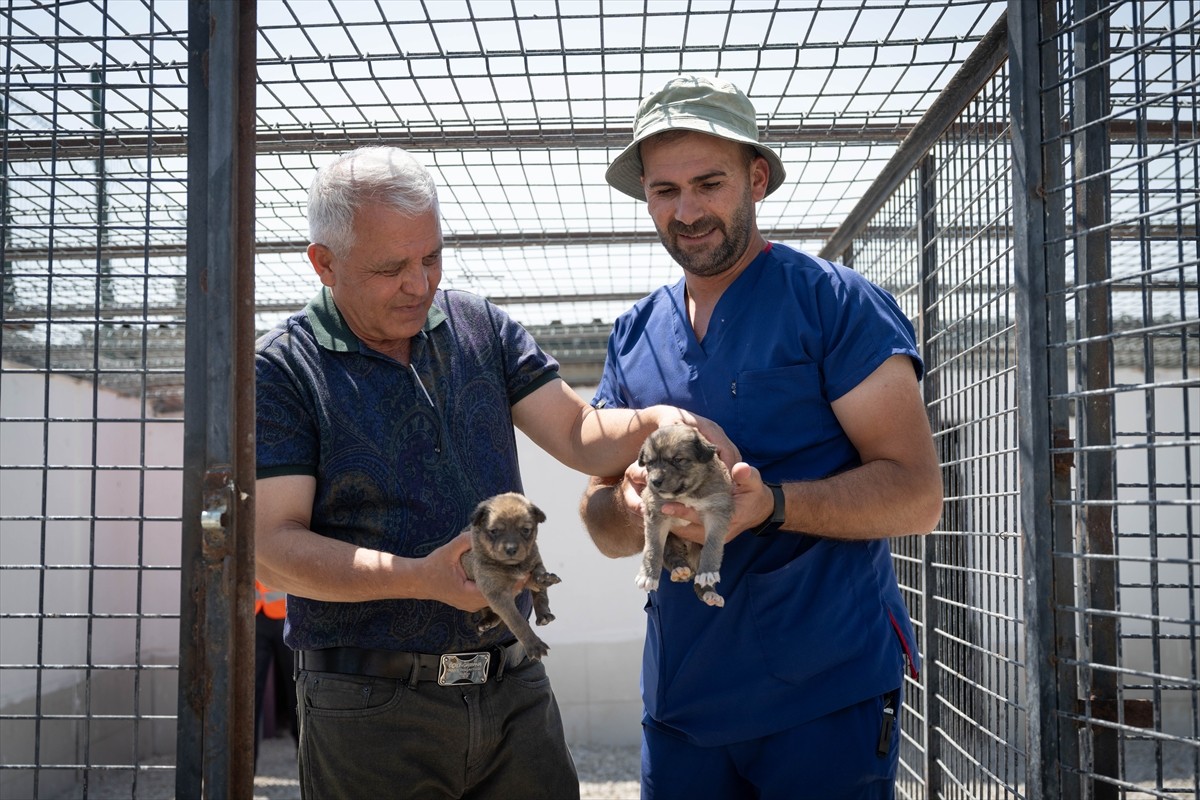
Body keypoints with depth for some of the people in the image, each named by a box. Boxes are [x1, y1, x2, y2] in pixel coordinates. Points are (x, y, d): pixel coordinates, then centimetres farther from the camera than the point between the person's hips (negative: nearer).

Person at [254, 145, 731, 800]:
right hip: (370, 708, -3)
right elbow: (271, 548, -12)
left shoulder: (482, 327, 8)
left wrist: (658, 422, -17)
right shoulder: (280, 370, -6)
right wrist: (418, 579, -25)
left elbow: (579, 436, 5)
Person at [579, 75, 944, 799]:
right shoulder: (634, 336, 8)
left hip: (827, 693, -4)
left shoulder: (837, 304, -7)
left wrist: (769, 504, -28)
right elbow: (605, 529, 9)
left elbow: (917, 495, -12)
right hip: (681, 696, 5)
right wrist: (629, 504, -14)